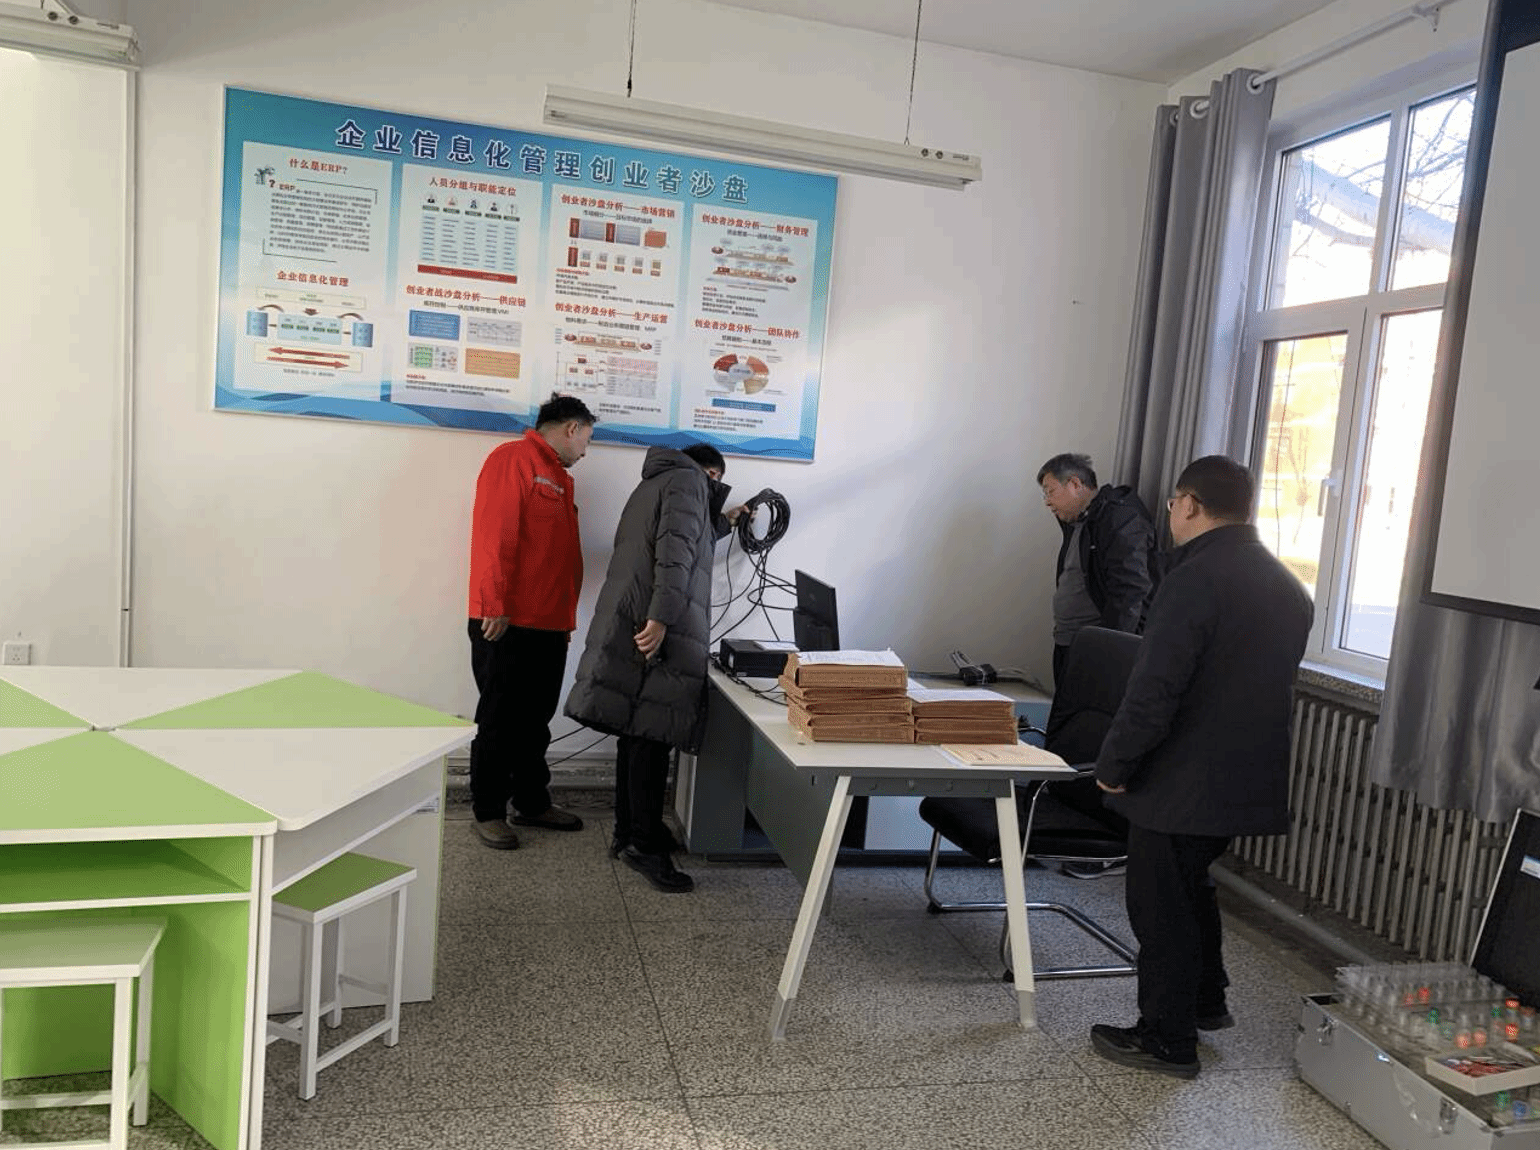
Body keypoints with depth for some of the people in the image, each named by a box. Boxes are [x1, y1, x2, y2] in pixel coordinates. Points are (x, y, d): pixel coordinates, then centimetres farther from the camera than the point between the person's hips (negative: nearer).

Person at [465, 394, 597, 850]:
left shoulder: (560, 479, 20)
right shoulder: (512, 459, -8)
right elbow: (493, 534, -17)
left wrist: (566, 616, 19)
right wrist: (494, 605, -21)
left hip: (549, 625, 9)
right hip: (506, 623, -8)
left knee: (536, 721, 16)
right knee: (499, 721, 2)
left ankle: (532, 803, 27)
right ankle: (488, 811, 14)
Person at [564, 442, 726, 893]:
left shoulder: (653, 484, 28)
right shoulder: (689, 481, 0)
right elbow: (675, 551, -17)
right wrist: (661, 619, -25)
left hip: (627, 622, 9)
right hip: (658, 628, -9)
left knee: (638, 733, 12)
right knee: (652, 735, -8)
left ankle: (628, 833, 19)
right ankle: (645, 844, -5)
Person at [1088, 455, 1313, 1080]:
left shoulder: (1195, 578, -21)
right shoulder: (1288, 586, 8)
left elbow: (1154, 689, -25)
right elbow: (1272, 686, 16)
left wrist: (1113, 764, -14)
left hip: (1181, 783, -9)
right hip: (1249, 782, 9)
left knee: (1161, 905, 6)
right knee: (1191, 886, 26)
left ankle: (1166, 1040, 18)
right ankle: (1206, 1001, 41)